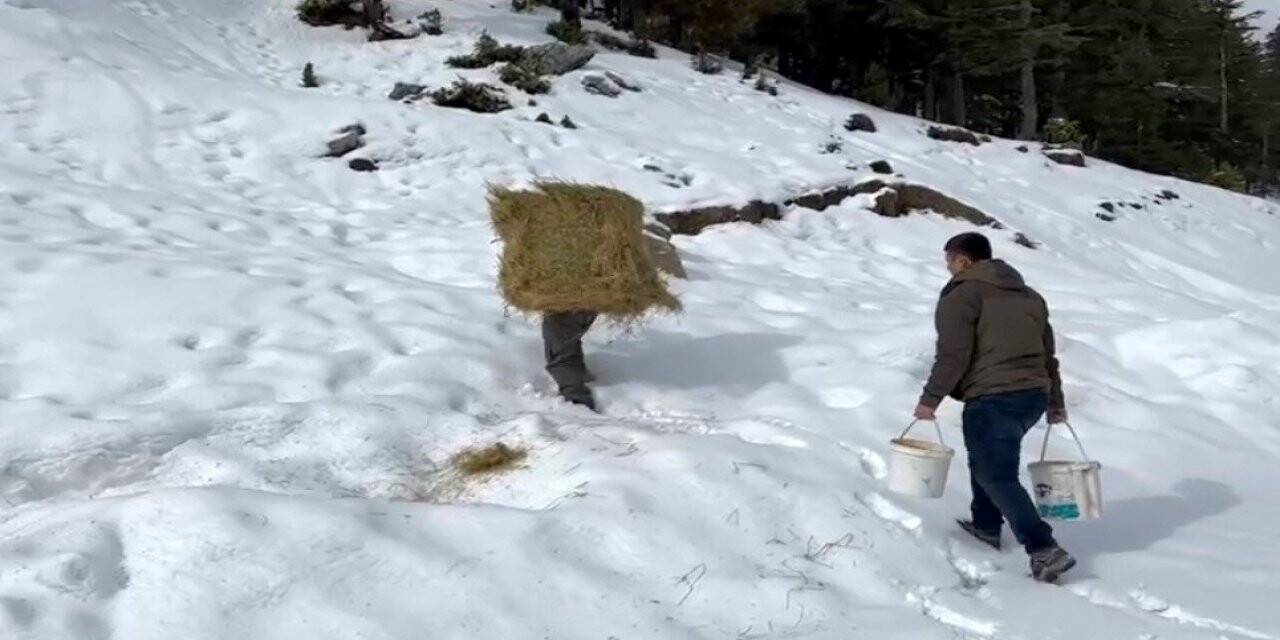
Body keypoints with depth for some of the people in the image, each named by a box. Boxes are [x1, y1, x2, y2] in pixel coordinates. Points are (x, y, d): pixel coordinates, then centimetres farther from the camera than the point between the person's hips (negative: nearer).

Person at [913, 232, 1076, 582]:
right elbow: (1048, 353, 22)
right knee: (987, 458, 27)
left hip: (992, 401, -8)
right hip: (1034, 397, 9)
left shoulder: (961, 296, -6)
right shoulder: (1029, 296, 19)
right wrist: (1055, 401, 28)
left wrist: (930, 399, -8)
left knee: (998, 478, -4)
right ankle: (987, 526, 33)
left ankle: (1045, 550, -13)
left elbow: (953, 356, -15)